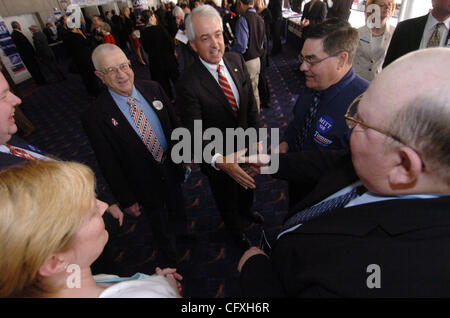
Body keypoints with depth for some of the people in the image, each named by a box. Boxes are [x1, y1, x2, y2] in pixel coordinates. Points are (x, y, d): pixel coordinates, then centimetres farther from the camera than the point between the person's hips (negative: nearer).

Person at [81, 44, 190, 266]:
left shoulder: (153, 89, -11)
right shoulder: (95, 117, -24)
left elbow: (174, 123, 1)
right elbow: (109, 166, -17)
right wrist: (127, 200, -11)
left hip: (172, 166, 4)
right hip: (144, 183, -4)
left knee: (177, 206, 31)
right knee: (158, 221, 24)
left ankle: (181, 232, 67)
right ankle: (171, 258, 56)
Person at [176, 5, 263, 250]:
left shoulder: (236, 60, -11)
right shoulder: (187, 84, -29)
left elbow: (250, 103, -2)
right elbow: (194, 136, -32)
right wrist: (221, 161, -47)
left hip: (245, 146, 5)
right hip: (217, 156, -5)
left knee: (247, 184, 33)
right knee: (227, 198, 23)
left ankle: (246, 209, 69)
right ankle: (236, 230, 57)